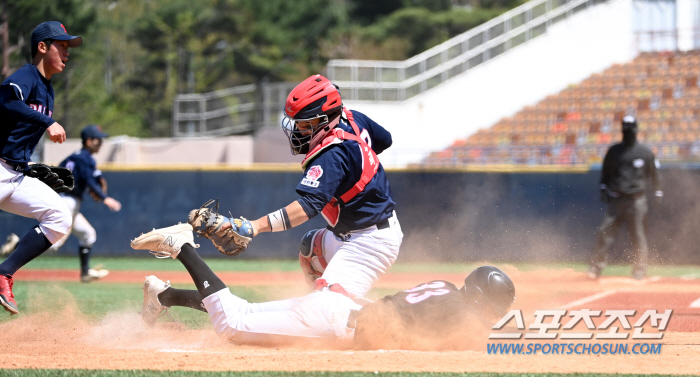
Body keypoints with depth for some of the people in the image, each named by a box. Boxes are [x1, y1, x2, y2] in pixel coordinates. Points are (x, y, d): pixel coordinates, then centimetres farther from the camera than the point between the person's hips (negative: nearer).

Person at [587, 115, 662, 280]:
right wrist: (603, 188, 4)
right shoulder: (614, 151, 9)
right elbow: (605, 172, 16)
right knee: (605, 231, -7)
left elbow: (654, 173, 9)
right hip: (616, 198, 2)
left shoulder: (645, 152, 3)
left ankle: (639, 271, 8)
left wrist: (658, 193, 6)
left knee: (638, 236, -2)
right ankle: (595, 268, -4)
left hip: (636, 200, -2)